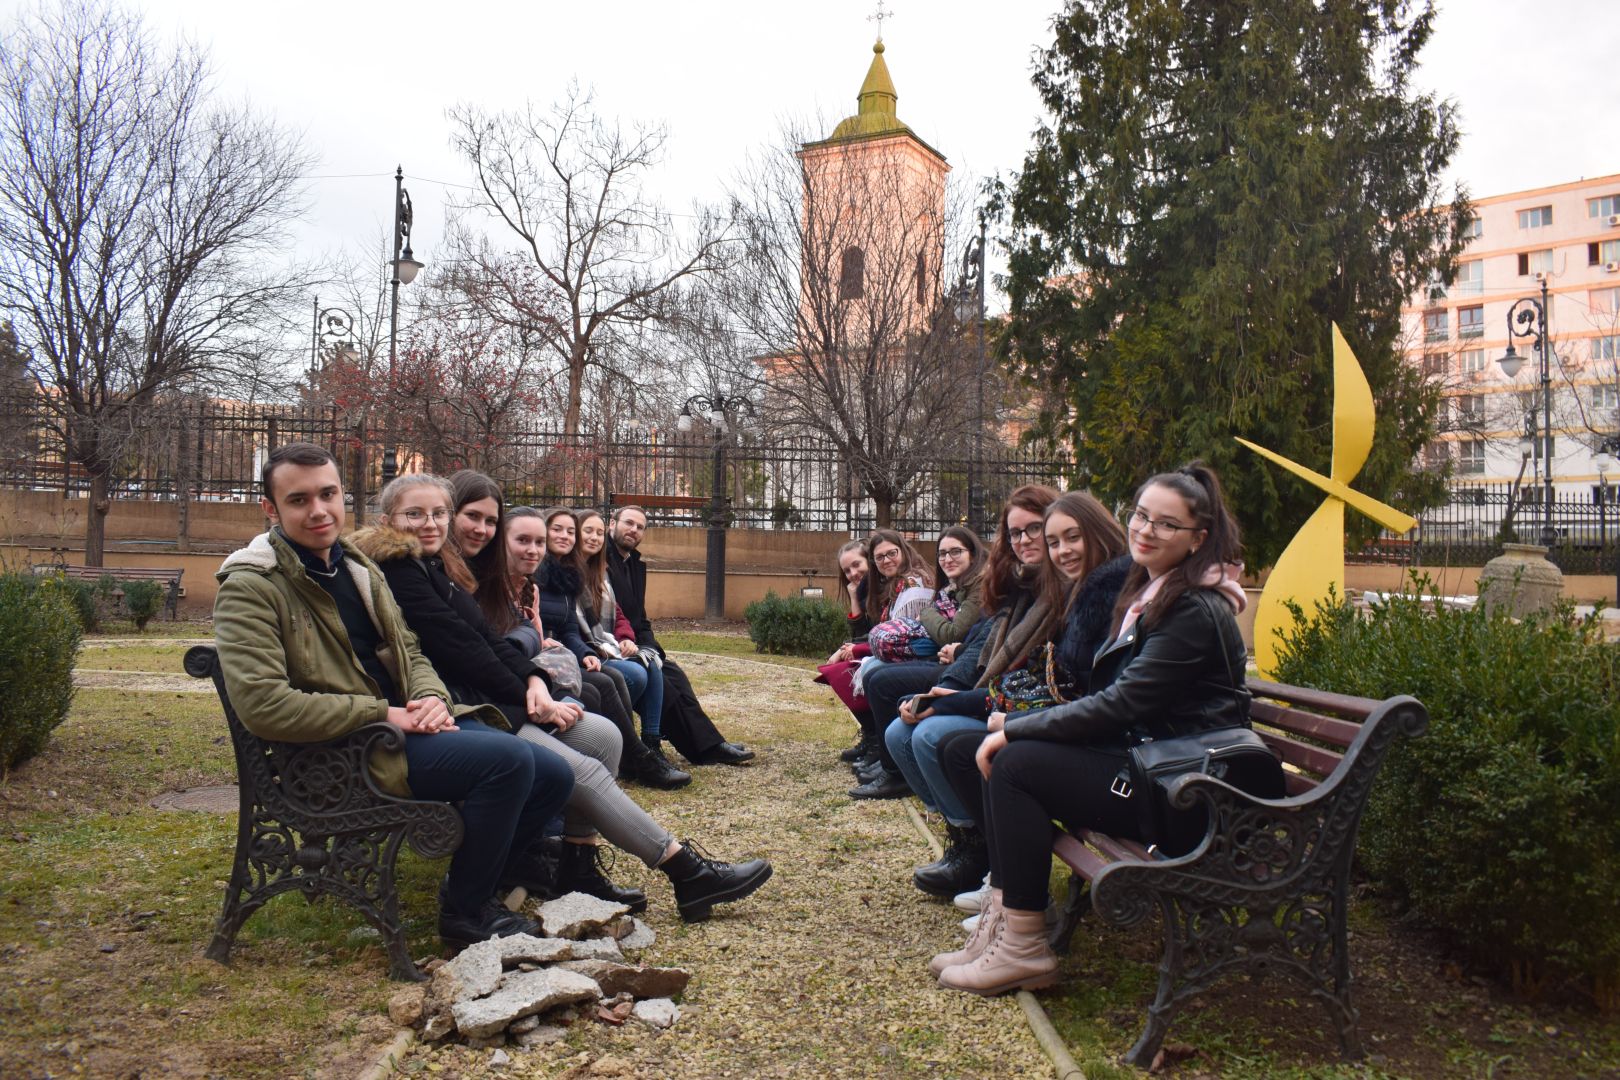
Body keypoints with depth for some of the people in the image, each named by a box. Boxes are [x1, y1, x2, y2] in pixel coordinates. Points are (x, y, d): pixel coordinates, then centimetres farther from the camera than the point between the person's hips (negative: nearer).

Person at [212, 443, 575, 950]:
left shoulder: (357, 566, 15)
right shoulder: (251, 587, -11)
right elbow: (263, 704, -23)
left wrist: (432, 699, -5)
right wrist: (383, 714, -20)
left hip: (403, 726, 8)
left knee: (554, 776, -2)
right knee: (509, 758, -26)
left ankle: (499, 867, 26)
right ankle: (466, 910, -6)